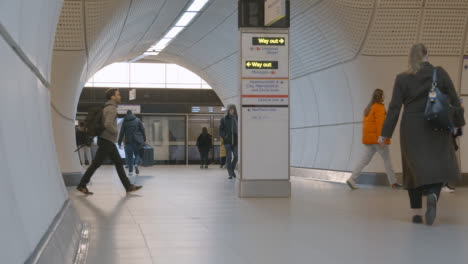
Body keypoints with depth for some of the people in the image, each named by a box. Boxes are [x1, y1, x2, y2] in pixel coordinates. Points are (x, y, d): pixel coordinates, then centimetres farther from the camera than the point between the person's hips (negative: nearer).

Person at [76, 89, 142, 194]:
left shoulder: (106, 108, 16)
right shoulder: (111, 108, -17)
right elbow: (108, 125, -29)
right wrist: (115, 132, -12)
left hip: (109, 142, 10)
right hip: (107, 141, -10)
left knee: (119, 163, 8)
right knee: (96, 164, -4)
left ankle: (128, 186, 8)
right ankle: (82, 185, 4)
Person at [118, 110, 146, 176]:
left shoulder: (124, 121, 3)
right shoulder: (138, 120, 3)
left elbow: (121, 133, 3)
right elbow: (142, 130, 3)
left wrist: (119, 142, 6)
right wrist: (144, 139, 12)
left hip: (128, 141, 0)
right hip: (137, 140, 0)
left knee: (129, 156, 7)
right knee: (137, 153, 15)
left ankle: (130, 171, 2)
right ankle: (136, 164, -12)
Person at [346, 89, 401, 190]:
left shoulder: (368, 108, 17)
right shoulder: (379, 108, -9)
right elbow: (380, 124, -18)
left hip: (368, 139, 8)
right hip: (377, 138, -7)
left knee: (364, 160, 3)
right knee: (387, 160, 4)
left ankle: (352, 179, -9)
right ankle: (393, 182, 10)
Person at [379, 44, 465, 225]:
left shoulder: (402, 79, -1)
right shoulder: (440, 73, -1)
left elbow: (394, 108, -4)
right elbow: (453, 100, 1)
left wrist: (385, 134, -1)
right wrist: (458, 123, 13)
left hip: (411, 130, 1)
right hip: (437, 128, -1)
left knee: (415, 169, 8)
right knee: (439, 166, 6)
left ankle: (416, 213, 7)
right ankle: (433, 195, -24)